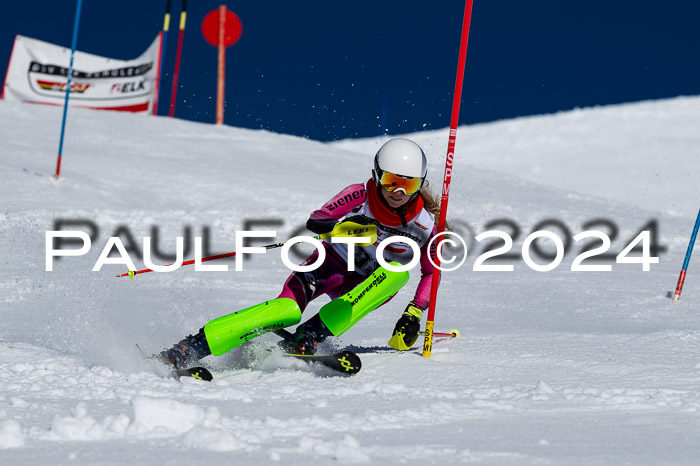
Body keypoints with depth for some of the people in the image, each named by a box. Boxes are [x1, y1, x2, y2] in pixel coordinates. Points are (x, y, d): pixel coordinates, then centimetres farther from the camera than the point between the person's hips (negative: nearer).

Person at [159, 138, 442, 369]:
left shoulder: (424, 224, -15)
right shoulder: (360, 196, -17)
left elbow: (432, 272, -2)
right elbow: (315, 221, -23)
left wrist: (414, 314, -15)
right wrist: (342, 226, -45)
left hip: (366, 288, 2)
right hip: (332, 265, -2)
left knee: (398, 273, -32)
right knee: (288, 310, -30)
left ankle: (311, 335, -36)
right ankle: (190, 348, -31)